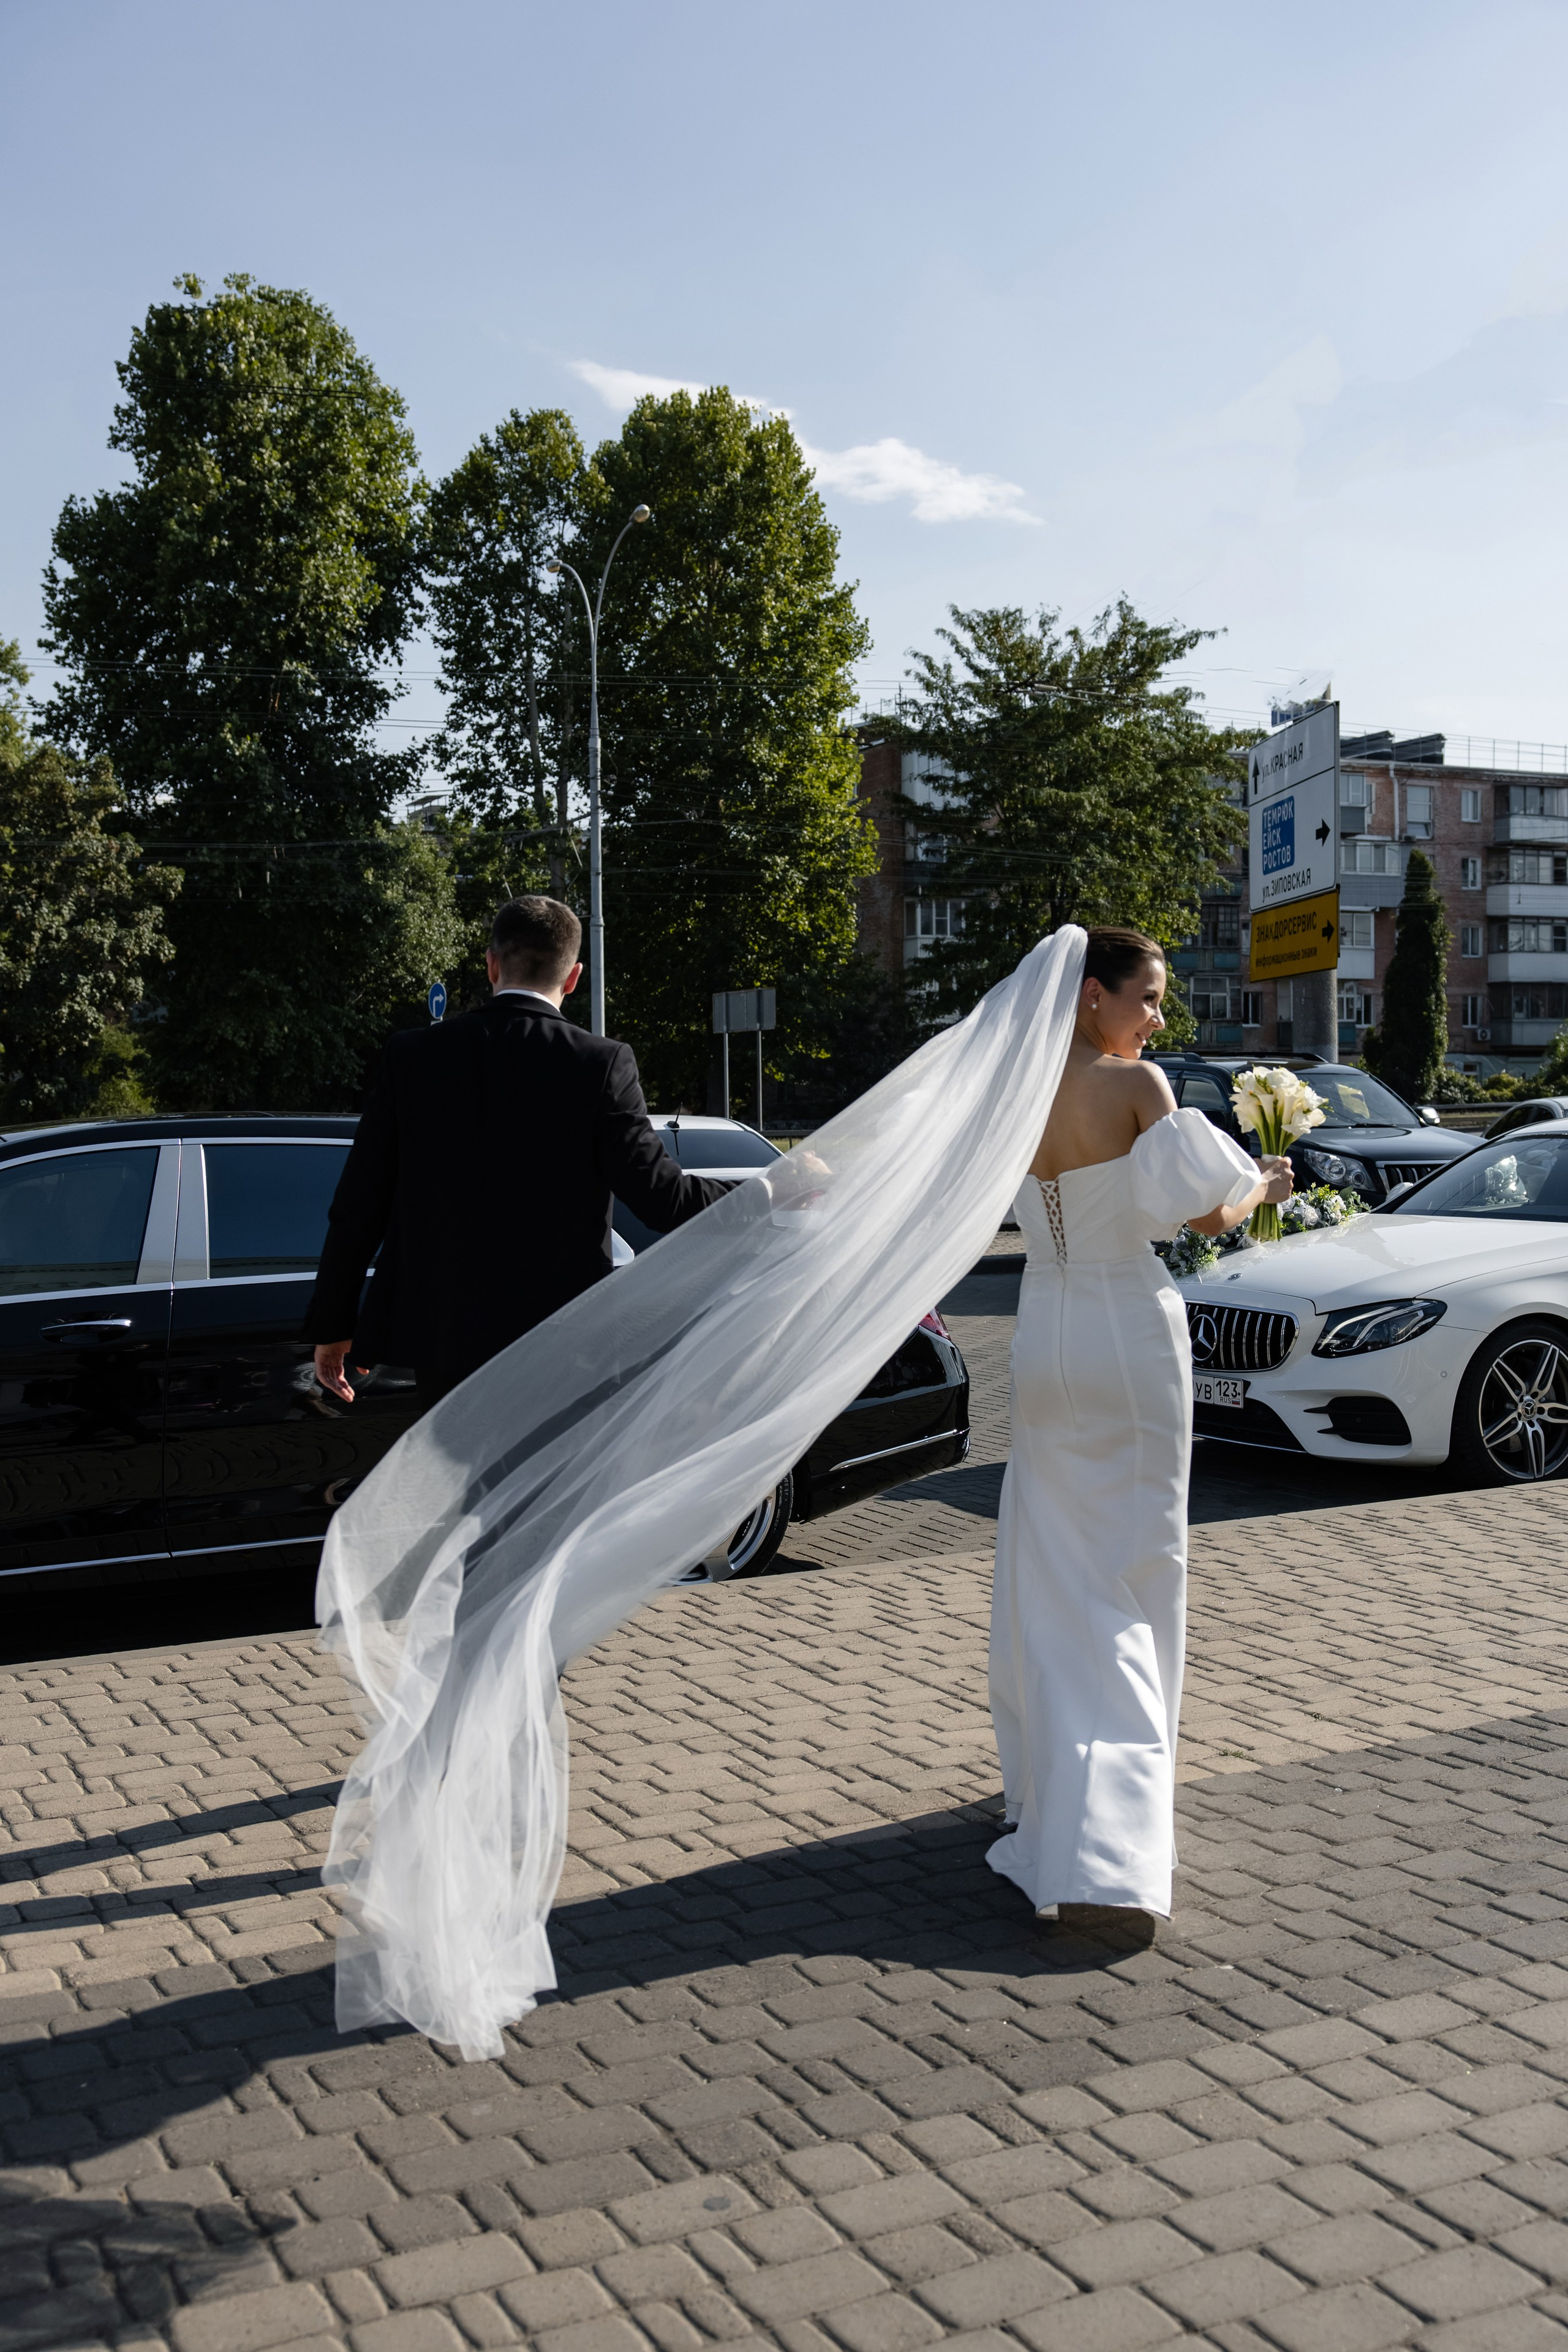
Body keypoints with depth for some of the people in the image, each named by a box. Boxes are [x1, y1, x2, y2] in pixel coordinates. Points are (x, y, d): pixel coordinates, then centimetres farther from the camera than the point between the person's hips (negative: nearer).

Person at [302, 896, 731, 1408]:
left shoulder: (411, 1057, 0)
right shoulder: (601, 1065, -8)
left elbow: (358, 1204, 2)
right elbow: (658, 1196, -10)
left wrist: (332, 1324, 11)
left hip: (443, 1341, 2)